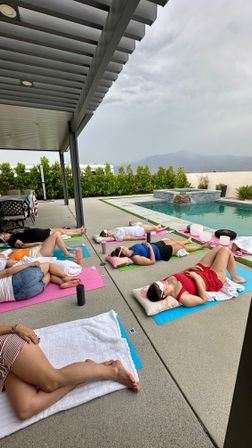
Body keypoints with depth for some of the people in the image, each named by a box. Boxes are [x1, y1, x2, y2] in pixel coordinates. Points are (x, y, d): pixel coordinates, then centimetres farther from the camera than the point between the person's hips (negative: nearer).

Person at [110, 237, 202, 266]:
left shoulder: (130, 249, -9)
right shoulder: (135, 258, -34)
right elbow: (152, 261, -32)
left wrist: (145, 243, -6)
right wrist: (150, 247, -29)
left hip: (155, 245, 7)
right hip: (160, 252, -7)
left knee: (174, 241, 27)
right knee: (181, 247, 9)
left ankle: (187, 241, 62)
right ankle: (201, 246, 35)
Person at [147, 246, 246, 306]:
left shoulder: (168, 281, -17)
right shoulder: (182, 298, -37)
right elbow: (204, 299, -26)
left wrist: (190, 268, -10)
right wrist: (196, 277, -29)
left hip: (199, 270, 7)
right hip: (213, 279, -6)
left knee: (219, 248, 14)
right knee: (226, 250, -3)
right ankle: (235, 278, 25)